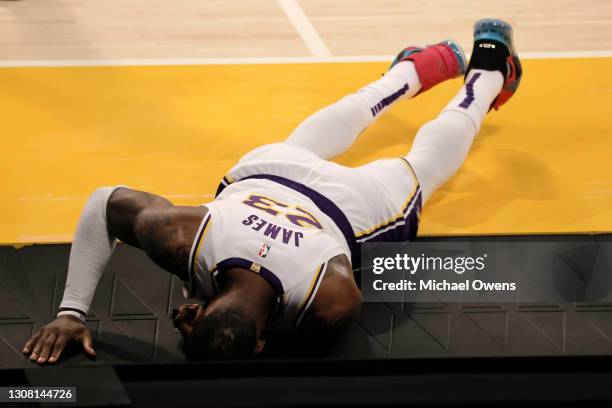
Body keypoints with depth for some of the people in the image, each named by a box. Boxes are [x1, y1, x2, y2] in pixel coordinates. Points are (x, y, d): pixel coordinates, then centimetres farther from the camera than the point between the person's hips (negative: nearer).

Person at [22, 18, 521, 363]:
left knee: (422, 160, 31)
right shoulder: (183, 238, -45)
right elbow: (104, 203, -26)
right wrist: (71, 312, -28)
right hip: (264, 172, 3)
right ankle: (429, 63, 61)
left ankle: (488, 66, 56)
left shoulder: (333, 301, -48)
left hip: (363, 201, -3)